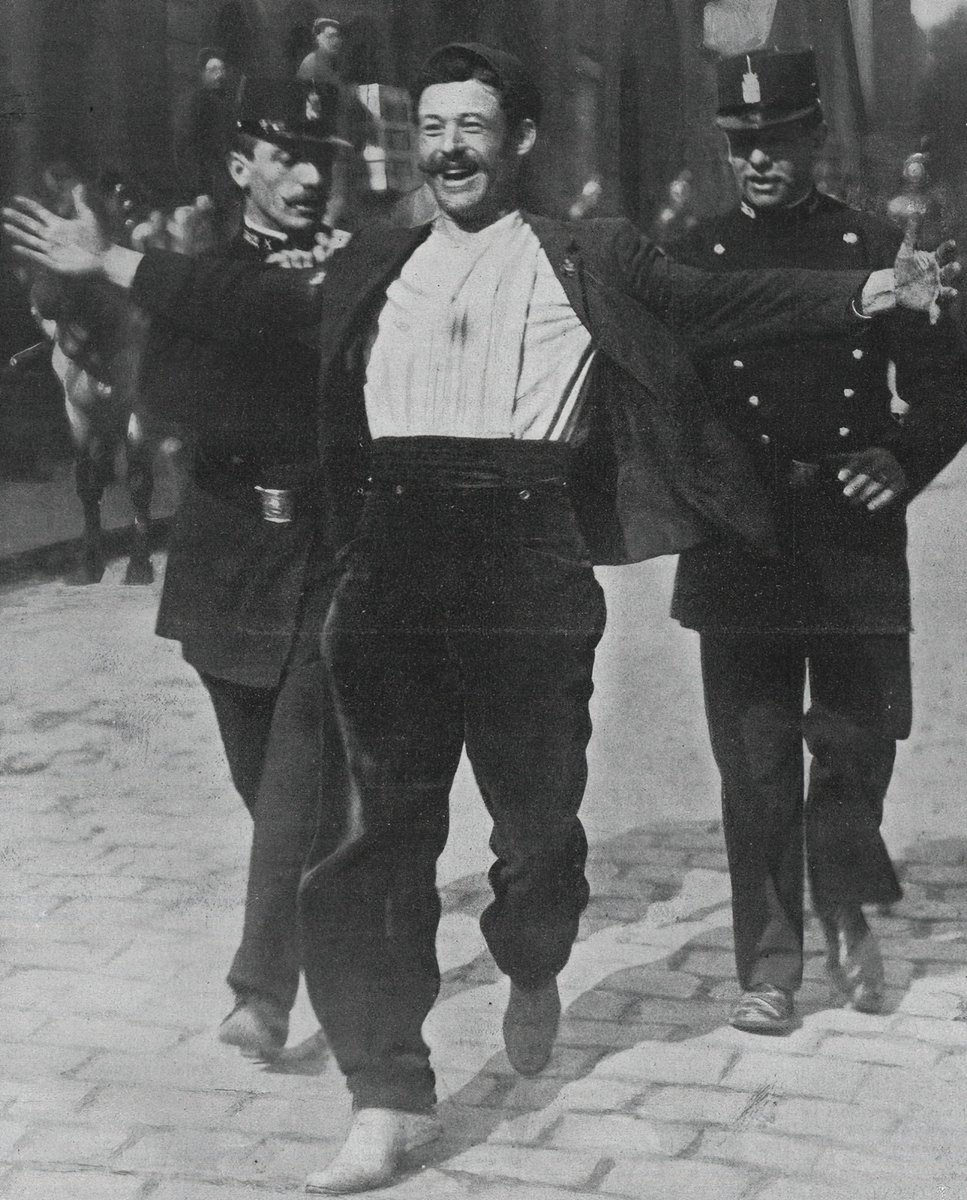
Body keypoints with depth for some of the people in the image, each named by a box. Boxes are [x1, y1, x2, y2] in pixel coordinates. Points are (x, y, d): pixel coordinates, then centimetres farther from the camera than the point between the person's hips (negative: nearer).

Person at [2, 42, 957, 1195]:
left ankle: (532, 972, 40)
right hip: (392, 566, 2)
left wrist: (874, 290, -5)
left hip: (529, 564, -2)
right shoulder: (375, 263, 17)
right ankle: (389, 1095, 8)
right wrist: (109, 262, 19)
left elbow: (722, 302, 5)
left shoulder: (593, 257, 9)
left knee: (537, 811, 6)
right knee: (379, 827, -1)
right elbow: (255, 301, 21)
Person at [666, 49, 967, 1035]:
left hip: (857, 547, 0)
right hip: (739, 543, 0)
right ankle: (769, 961, 14)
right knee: (756, 763, 1)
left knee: (857, 747, 6)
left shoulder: (878, 251, 7)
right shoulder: (693, 262, 7)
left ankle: (844, 912, 33)